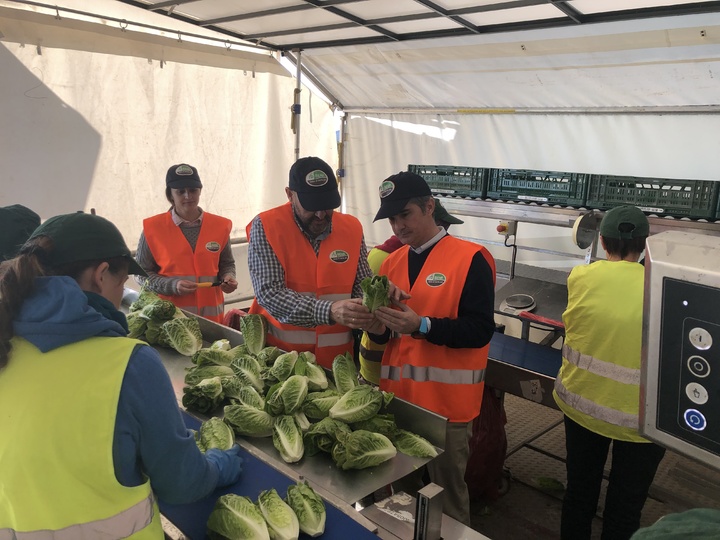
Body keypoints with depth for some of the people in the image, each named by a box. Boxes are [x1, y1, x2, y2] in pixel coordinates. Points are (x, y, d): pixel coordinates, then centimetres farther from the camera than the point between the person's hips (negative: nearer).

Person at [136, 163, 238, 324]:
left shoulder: (219, 225, 2)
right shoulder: (153, 228, -4)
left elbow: (226, 263, 14)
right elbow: (142, 273, 0)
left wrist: (228, 277, -8)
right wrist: (172, 286, -15)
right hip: (169, 314, -2)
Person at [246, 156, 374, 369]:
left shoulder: (351, 229, 0)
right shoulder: (266, 227, -12)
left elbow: (362, 286, 5)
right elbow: (269, 293, -20)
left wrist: (369, 306, -18)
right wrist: (328, 311, -32)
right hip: (277, 354, -3)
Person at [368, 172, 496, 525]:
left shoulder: (471, 259, -10)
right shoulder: (391, 263, 9)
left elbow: (480, 330, -17)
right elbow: (385, 336, 12)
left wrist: (421, 326, -27)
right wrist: (379, 325, -11)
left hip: (446, 400, -5)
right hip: (397, 395, 6)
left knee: (446, 493, 11)